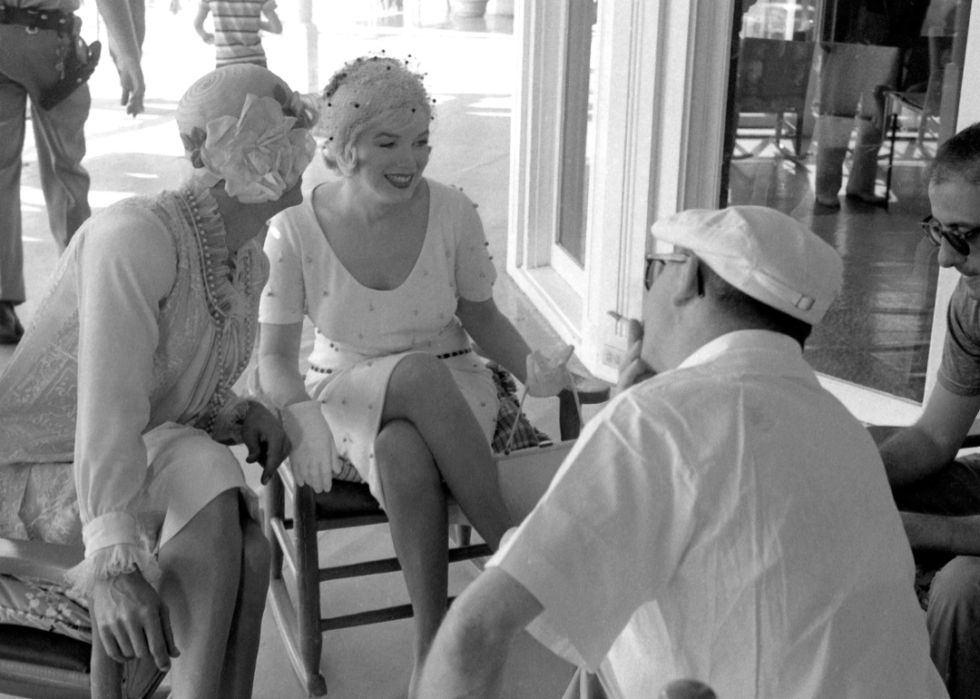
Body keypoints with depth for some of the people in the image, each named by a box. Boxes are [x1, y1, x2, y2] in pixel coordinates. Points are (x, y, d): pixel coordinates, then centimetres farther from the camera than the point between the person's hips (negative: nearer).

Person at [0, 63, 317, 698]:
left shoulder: (248, 263, 3)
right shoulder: (136, 235, -25)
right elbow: (110, 405, -36)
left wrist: (241, 414, -7)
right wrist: (113, 558, -45)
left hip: (139, 464, 7)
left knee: (247, 554, -23)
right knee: (205, 479, -33)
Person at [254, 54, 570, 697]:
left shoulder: (453, 214, -9)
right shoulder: (293, 232, -12)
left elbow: (482, 316, 4)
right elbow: (276, 356, -7)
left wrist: (530, 365, -17)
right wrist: (303, 415, -29)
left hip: (452, 392, 1)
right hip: (349, 399, -1)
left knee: (404, 453, -36)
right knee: (419, 373, -37)